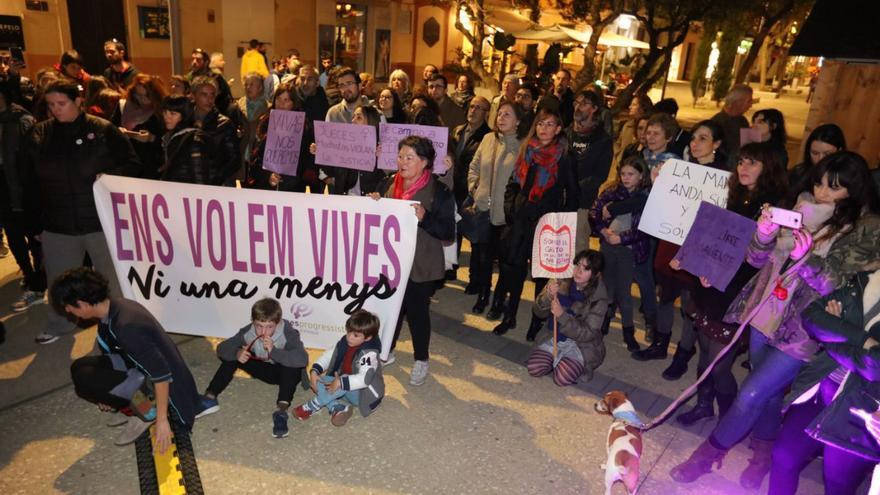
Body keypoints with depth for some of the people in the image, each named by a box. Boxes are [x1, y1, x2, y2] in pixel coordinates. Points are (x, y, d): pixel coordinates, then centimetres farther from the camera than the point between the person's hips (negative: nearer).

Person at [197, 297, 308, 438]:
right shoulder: (248, 332, -19)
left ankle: (281, 409, -45)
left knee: (292, 364, -37)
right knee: (231, 354, -10)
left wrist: (274, 351, -53)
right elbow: (222, 348, -12)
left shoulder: (288, 333, -32)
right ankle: (210, 397, -12)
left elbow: (303, 359, -46)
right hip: (265, 369, 5)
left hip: (287, 374, -4)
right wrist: (237, 353, -34)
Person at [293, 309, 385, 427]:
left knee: (341, 385, -35)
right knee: (319, 382, -7)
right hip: (345, 391, 8)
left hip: (364, 395, -8)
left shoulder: (369, 354, -27)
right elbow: (329, 355, 1)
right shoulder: (345, 342, -5)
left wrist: (341, 382, -44)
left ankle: (312, 407, -17)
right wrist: (314, 371, -14)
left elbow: (364, 379, -39)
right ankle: (338, 408, -23)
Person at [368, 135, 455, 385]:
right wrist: (374, 204, -6)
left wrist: (424, 218, -27)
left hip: (420, 265, -4)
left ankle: (421, 360, 27)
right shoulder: (390, 183, 3)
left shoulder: (439, 192, -11)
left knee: (417, 311, 6)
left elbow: (448, 233, -13)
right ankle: (387, 351, 37)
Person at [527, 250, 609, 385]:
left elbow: (588, 333, -21)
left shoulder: (598, 298, -20)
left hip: (582, 345, -4)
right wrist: (548, 296, -30)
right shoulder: (562, 282, -11)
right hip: (558, 339, 4)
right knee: (534, 368, -13)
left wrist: (562, 315, -33)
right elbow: (539, 312, -8)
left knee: (562, 378, -23)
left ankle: (581, 366, 7)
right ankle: (559, 360, 14)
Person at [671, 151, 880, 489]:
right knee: (768, 394, 19)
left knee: (751, 395, -2)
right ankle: (763, 455, 41)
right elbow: (758, 260, 3)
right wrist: (764, 236, -18)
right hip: (766, 316, 5)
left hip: (802, 333, -5)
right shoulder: (802, 210, 3)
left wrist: (808, 259, -30)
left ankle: (708, 454, 18)